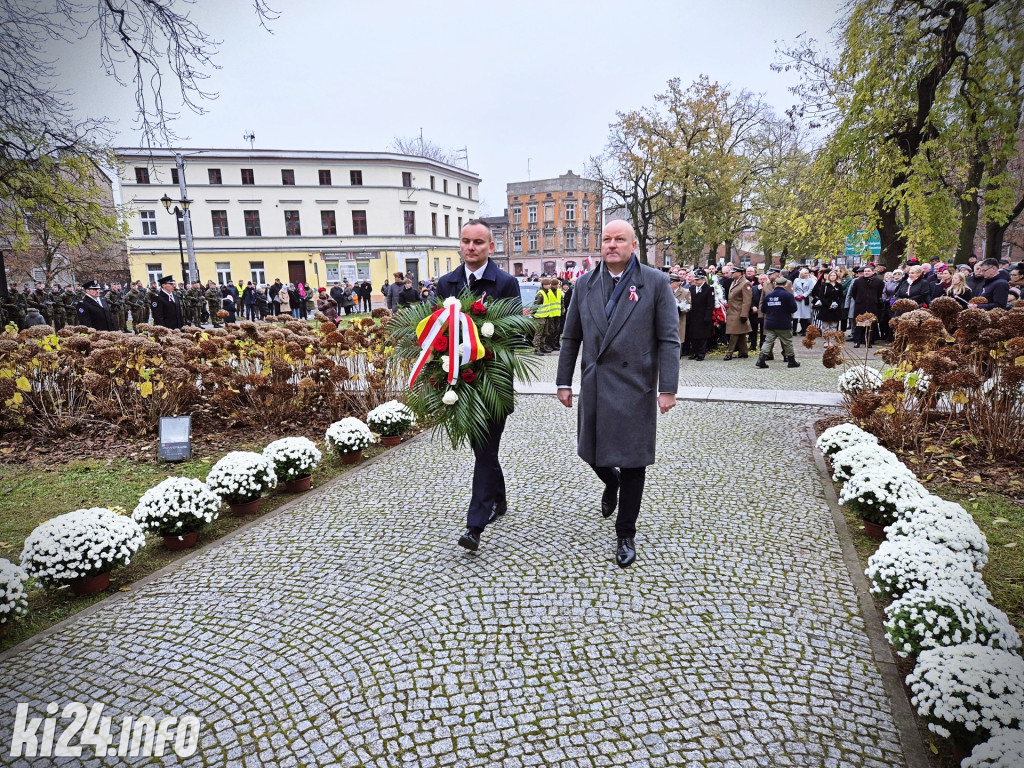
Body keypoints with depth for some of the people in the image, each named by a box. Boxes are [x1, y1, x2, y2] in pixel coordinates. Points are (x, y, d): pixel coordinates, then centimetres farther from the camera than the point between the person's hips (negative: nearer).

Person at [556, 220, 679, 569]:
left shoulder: (655, 282, -3)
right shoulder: (585, 283, 7)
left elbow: (668, 340, -6)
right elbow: (570, 338, 10)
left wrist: (668, 388, -12)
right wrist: (564, 382, 7)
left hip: (635, 388, -3)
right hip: (594, 386, 4)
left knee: (632, 462, 4)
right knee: (592, 453, 14)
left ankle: (625, 535, 21)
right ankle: (612, 484, 50)